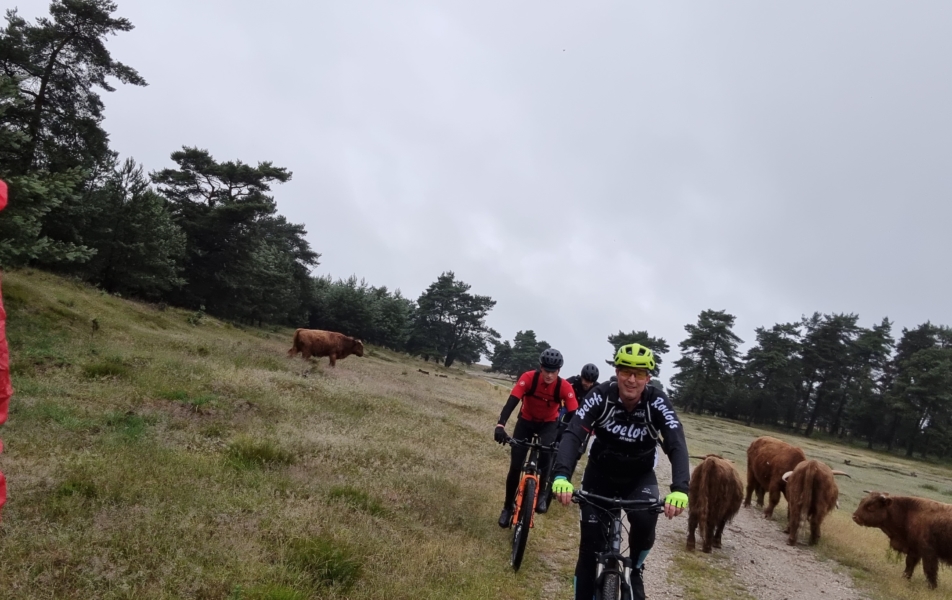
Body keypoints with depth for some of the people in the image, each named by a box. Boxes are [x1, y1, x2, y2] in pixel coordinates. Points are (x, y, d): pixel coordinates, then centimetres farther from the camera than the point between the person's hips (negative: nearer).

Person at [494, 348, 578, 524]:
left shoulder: (564, 387, -27)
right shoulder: (528, 378, -28)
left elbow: (573, 415, -28)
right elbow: (512, 401, -36)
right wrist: (500, 425, -51)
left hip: (549, 424, 0)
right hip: (526, 421, 0)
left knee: (546, 453, -30)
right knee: (515, 466, -4)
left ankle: (542, 492, -4)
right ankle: (508, 507, 15)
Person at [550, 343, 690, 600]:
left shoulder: (657, 402, -22)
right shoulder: (601, 395, -23)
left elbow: (677, 445, -32)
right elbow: (573, 434, -33)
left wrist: (680, 489, -50)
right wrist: (561, 475, -50)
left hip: (640, 476, 0)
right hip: (600, 472, 0)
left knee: (645, 521, -27)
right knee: (591, 544, -5)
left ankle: (635, 569, 4)